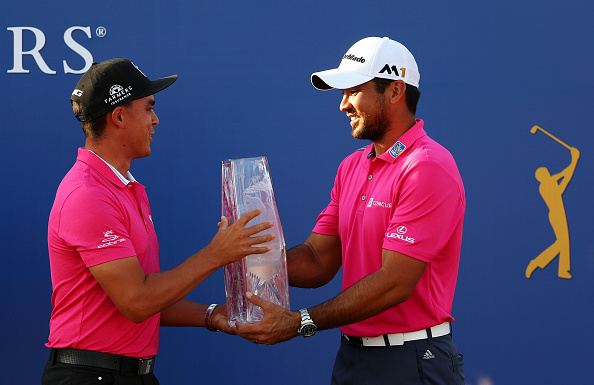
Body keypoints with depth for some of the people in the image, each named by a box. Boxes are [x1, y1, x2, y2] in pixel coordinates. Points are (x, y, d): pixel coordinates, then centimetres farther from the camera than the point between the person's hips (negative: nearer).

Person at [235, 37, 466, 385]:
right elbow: (318, 262, 7)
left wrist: (300, 323, -22)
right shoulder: (352, 167, 12)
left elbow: (394, 282, -21)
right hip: (352, 354, 8)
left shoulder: (427, 168, -15)